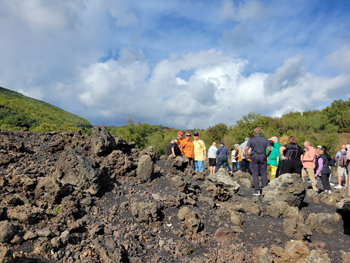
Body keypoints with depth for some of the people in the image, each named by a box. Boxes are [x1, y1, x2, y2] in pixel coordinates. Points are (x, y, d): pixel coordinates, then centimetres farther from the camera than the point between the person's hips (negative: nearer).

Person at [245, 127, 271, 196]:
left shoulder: (251, 140, 3)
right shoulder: (265, 140, 7)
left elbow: (246, 149, -9)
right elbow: (269, 149, -3)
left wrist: (247, 157, -4)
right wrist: (267, 156, 10)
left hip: (254, 157, -2)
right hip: (263, 157, 2)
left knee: (255, 174, 1)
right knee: (263, 174, 7)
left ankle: (257, 190, -3)